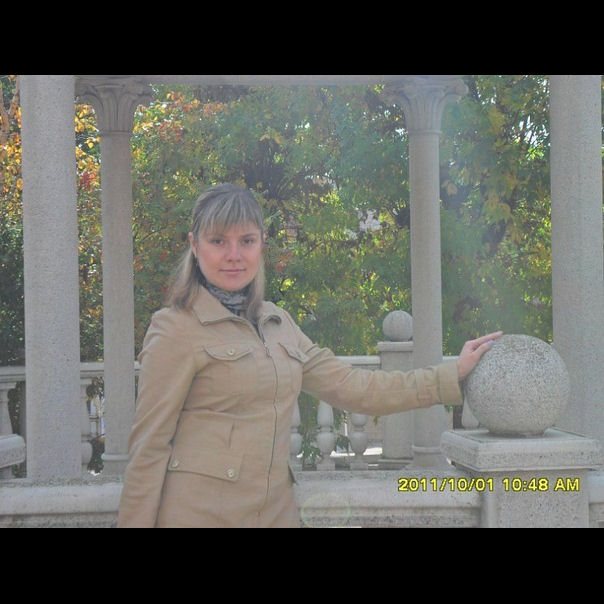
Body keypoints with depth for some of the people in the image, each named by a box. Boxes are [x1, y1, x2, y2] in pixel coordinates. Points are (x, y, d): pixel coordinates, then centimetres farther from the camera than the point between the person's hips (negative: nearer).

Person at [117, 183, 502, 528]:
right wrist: (135, 521, -11)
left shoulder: (278, 324, 13)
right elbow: (150, 446, -8)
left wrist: (454, 374, 13)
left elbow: (351, 386, 13)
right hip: (199, 515, -6)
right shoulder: (177, 329, -7)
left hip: (275, 513, 6)